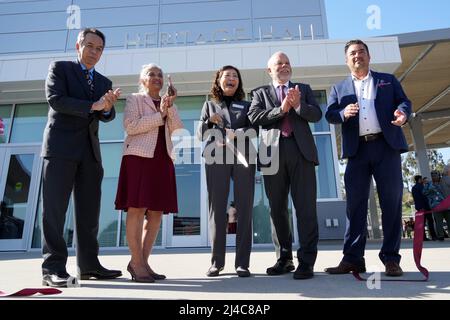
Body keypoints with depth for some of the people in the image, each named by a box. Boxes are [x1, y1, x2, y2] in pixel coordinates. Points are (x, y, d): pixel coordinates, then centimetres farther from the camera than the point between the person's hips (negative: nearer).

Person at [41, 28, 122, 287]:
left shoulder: (104, 82, 20)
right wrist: (93, 105, -15)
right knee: (55, 208, -5)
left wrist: (108, 107, -15)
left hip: (90, 150, 5)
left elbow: (107, 117, 8)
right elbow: (55, 100, -9)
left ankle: (89, 264, 9)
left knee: (89, 210, 3)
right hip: (61, 146, -5)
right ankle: (53, 268, -1)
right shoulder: (60, 68, 8)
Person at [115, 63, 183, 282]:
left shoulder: (166, 102, 22)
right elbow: (131, 126, -9)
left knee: (157, 211, 1)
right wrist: (159, 115, -7)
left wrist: (170, 107, -6)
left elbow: (177, 128, 7)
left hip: (162, 159, 6)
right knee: (137, 209, -10)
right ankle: (137, 263, -4)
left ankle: (142, 261, 9)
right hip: (139, 156, -5)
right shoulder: (134, 99, 8)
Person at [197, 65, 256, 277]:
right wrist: (209, 121, -6)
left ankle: (242, 262, -1)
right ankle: (217, 261, 3)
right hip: (217, 158, 0)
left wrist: (236, 134, -13)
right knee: (217, 208, -5)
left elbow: (254, 130, 5)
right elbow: (200, 135, 13)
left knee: (244, 209, -5)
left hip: (243, 157, 1)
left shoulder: (246, 105, 20)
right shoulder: (209, 105, 20)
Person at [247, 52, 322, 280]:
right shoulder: (260, 93, 18)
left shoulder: (303, 89, 21)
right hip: (273, 152, 1)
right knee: (277, 208, 4)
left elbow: (316, 114, 7)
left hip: (300, 150, 0)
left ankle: (306, 261, -1)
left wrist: (298, 105, -11)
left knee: (305, 206, -6)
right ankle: (285, 258, 16)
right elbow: (254, 117, 0)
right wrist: (281, 109, -10)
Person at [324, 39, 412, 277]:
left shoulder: (388, 80, 19)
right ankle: (353, 258, 2)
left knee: (391, 202, -1)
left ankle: (391, 258, 8)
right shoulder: (339, 88, 18)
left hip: (386, 146, 0)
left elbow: (404, 101, 9)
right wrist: (344, 112, -17)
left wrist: (403, 112, -14)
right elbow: (330, 115, 5)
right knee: (355, 203, -2)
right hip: (357, 150, 0)